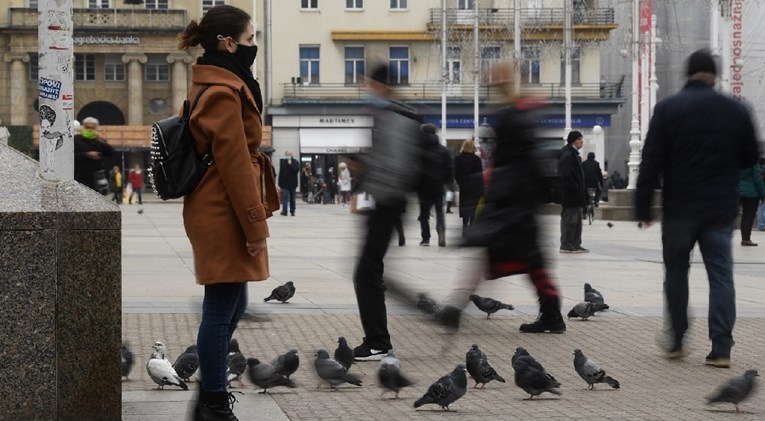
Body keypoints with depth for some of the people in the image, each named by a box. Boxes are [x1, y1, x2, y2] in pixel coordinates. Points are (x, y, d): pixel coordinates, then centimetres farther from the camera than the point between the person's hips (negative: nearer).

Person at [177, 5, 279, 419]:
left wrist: (254, 219, 23)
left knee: (230, 306, 17)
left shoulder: (214, 86, 15)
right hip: (224, 215, -10)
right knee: (222, 309, -3)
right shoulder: (223, 93, -17)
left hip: (212, 212, 10)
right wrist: (256, 226, -16)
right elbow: (235, 164, -19)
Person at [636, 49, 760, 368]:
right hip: (721, 210, 1)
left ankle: (676, 342, 17)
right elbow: (750, 158, 11)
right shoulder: (736, 110, 2)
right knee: (721, 274, 2)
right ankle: (721, 348, -5)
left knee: (676, 271, 15)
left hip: (679, 208, -1)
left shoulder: (667, 108, -4)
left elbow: (651, 162, -8)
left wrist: (643, 207, -4)